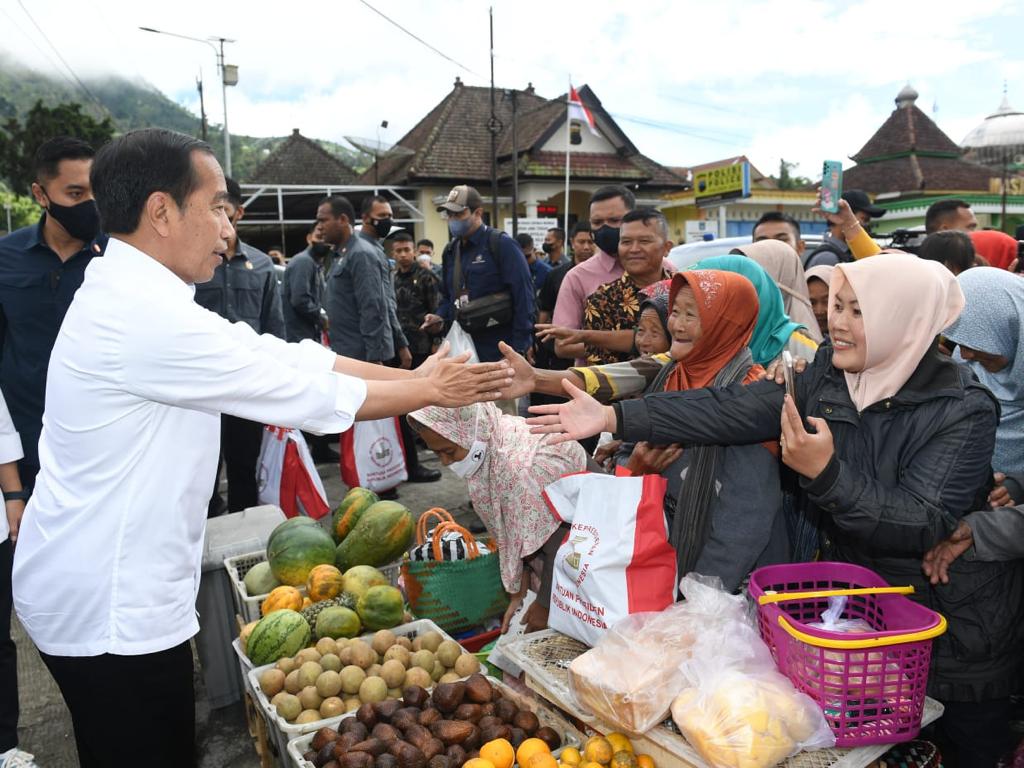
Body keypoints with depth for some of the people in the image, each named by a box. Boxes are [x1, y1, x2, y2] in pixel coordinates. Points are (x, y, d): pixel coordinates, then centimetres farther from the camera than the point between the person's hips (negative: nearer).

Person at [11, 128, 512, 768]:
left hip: (111, 584, 9)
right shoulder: (145, 316, -27)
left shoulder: (135, 295, 5)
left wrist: (412, 376, -3)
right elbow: (305, 395, -22)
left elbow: (279, 354, 1)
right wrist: (430, 392, -9)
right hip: (109, 603, -9)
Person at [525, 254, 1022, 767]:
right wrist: (615, 417, -26)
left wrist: (826, 472, -40)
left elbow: (923, 527, -28)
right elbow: (728, 411, -17)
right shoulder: (824, 376, -8)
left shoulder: (963, 410, -21)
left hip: (954, 633, -3)